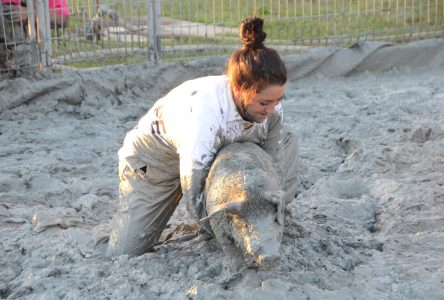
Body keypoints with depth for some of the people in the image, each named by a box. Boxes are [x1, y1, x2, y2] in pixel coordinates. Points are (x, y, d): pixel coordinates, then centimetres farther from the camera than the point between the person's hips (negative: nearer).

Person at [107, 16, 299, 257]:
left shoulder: (270, 105, -25)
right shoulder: (203, 114, -43)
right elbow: (194, 195, -34)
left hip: (217, 153, 5)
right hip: (155, 156, -4)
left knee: (286, 141, -17)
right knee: (124, 253, -5)